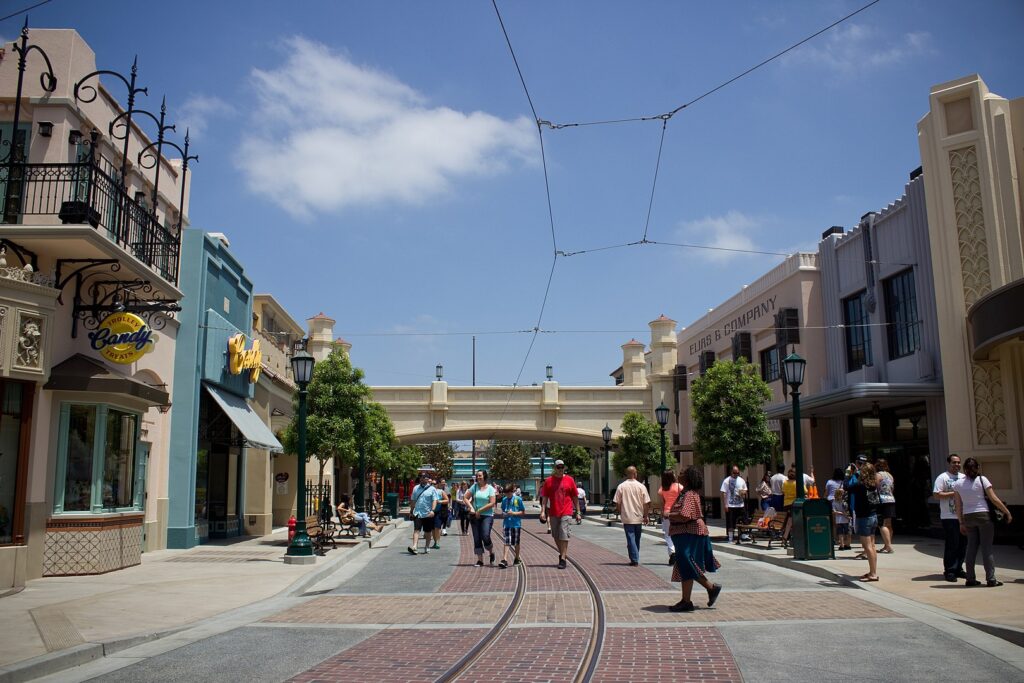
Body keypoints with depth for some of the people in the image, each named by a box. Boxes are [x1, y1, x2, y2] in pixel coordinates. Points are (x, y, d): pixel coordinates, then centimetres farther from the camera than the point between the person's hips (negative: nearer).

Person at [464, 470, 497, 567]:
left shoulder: (490, 488, -3)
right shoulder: (474, 487, 5)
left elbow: (492, 503, -10)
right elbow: (466, 498, 6)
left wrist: (480, 510, -12)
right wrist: (471, 508, -8)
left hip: (487, 516, -3)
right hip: (475, 516, 3)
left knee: (485, 537, -15)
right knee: (477, 538, 3)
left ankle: (492, 553, 13)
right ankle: (480, 560, 11)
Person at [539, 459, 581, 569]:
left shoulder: (569, 480, 2)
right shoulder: (549, 481, 4)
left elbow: (575, 497, 6)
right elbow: (544, 497, 5)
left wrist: (578, 512, 5)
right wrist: (543, 511, -4)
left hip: (566, 512, -3)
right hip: (553, 513, 3)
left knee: (564, 534, -10)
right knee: (556, 535, 12)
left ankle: (562, 559, -7)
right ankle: (563, 553, 32)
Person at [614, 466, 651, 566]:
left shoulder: (621, 486, -5)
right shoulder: (641, 486, -4)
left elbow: (617, 503, -2)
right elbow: (646, 503, -3)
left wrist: (620, 513, 12)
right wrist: (646, 516, 6)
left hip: (627, 517, -2)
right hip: (638, 517, 2)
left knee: (631, 539, 0)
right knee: (637, 539, 16)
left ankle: (634, 559, -7)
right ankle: (635, 559, 25)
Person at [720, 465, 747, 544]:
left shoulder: (741, 480, 8)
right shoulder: (726, 481, -5)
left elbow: (745, 490, 19)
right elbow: (723, 493, -7)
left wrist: (743, 492, -6)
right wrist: (725, 504, -13)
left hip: (740, 505, 4)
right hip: (730, 505, -4)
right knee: (730, 524, 0)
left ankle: (739, 539, 19)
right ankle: (730, 540, 8)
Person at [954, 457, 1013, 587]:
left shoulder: (958, 484, 4)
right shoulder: (982, 480, -5)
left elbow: (958, 506, 5)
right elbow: (994, 499, -8)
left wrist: (961, 523, 12)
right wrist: (1007, 512, 2)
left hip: (968, 518, 3)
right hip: (984, 515, -3)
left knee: (971, 547, 9)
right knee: (987, 548, 0)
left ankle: (970, 579, 9)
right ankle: (991, 579, 0)